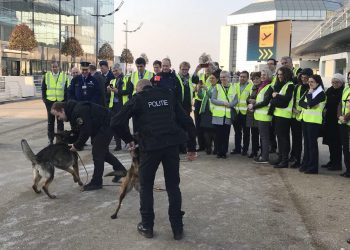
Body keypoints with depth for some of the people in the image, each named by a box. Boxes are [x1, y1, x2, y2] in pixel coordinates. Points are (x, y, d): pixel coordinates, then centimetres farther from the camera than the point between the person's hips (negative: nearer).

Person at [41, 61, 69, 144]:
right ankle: (50, 139, 13)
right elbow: (43, 88, 9)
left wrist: (66, 100, 1)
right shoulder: (46, 76, 4)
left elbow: (66, 89, 6)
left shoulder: (64, 76, 3)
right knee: (50, 121, 6)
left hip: (61, 101, 0)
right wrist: (44, 98, 0)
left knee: (60, 120, 7)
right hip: (50, 101, 0)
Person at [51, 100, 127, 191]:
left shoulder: (78, 112, -27)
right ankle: (121, 170, 34)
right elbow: (77, 131, 10)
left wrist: (77, 145, -17)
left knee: (97, 153, -7)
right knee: (103, 152, 20)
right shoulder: (72, 112, 7)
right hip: (98, 127, 11)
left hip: (106, 125, -11)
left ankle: (96, 182, 1)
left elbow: (85, 132, -28)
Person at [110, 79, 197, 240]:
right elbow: (186, 121, 14)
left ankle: (147, 226, 21)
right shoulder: (168, 95, 18)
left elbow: (116, 122, 0)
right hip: (172, 144, 3)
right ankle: (177, 228, 17)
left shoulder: (137, 98, 9)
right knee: (173, 186, 15)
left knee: (146, 186, 16)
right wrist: (192, 147, 18)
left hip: (150, 146, -2)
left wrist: (128, 139, 14)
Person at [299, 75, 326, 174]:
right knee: (306, 143, 12)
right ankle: (305, 164, 20)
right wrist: (306, 105, -15)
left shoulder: (321, 93, -9)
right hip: (305, 119, 7)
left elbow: (311, 103, -21)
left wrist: (309, 93, -8)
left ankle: (313, 167, 1)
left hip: (314, 121, -7)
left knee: (312, 144, -4)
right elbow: (300, 102, 4)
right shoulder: (308, 92, 14)